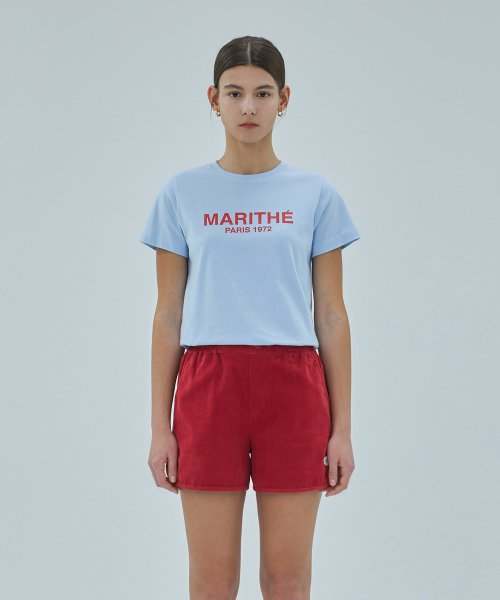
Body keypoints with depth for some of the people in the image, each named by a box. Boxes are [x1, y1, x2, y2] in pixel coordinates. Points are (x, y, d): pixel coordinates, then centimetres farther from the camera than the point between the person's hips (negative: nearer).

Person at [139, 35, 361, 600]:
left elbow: (331, 315, 5)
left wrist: (342, 426, 1)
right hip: (209, 385, 0)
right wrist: (160, 425, 1)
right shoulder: (182, 192, 5)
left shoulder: (316, 194, 5)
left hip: (292, 387, 0)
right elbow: (168, 315, 5)